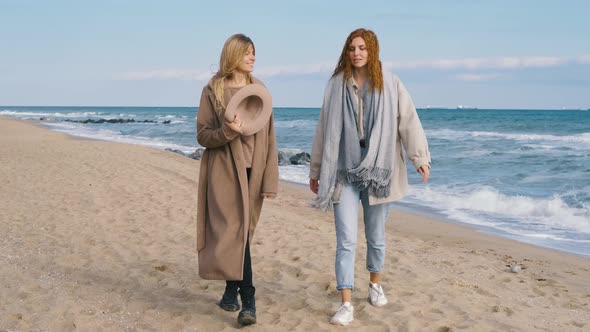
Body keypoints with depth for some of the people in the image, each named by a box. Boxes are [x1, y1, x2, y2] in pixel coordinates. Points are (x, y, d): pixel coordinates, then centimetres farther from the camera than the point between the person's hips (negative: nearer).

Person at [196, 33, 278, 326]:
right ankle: (248, 301, -1)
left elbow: (269, 137, 5)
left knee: (240, 232, 7)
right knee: (234, 232, -6)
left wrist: (270, 180, 0)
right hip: (224, 170, -3)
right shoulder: (213, 90, -1)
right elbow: (202, 135, -2)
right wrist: (227, 132, -23)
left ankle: (232, 291, 22)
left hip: (251, 170, 3)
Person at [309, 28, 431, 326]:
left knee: (376, 237, 14)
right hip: (344, 171, 0)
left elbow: (408, 121, -4)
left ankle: (375, 284, 38)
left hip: (377, 171, 0)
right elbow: (324, 130, 8)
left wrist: (420, 158, -14)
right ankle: (346, 305, 0)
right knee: (346, 240, -4)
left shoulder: (390, 84, 0)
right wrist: (315, 170, 13)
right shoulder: (336, 85, 3)